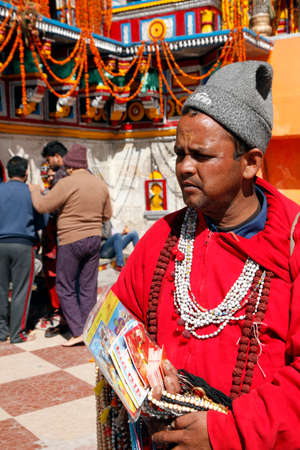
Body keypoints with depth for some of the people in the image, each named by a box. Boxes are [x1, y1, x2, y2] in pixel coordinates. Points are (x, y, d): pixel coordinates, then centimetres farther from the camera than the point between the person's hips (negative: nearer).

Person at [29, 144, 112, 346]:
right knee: (88, 287, 11)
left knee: (65, 288, 6)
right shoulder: (100, 184, 6)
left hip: (71, 241, -6)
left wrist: (35, 190, 9)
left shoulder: (68, 183, -15)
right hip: (94, 239, 6)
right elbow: (107, 215, 14)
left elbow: (43, 206, -9)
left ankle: (78, 331, 1)